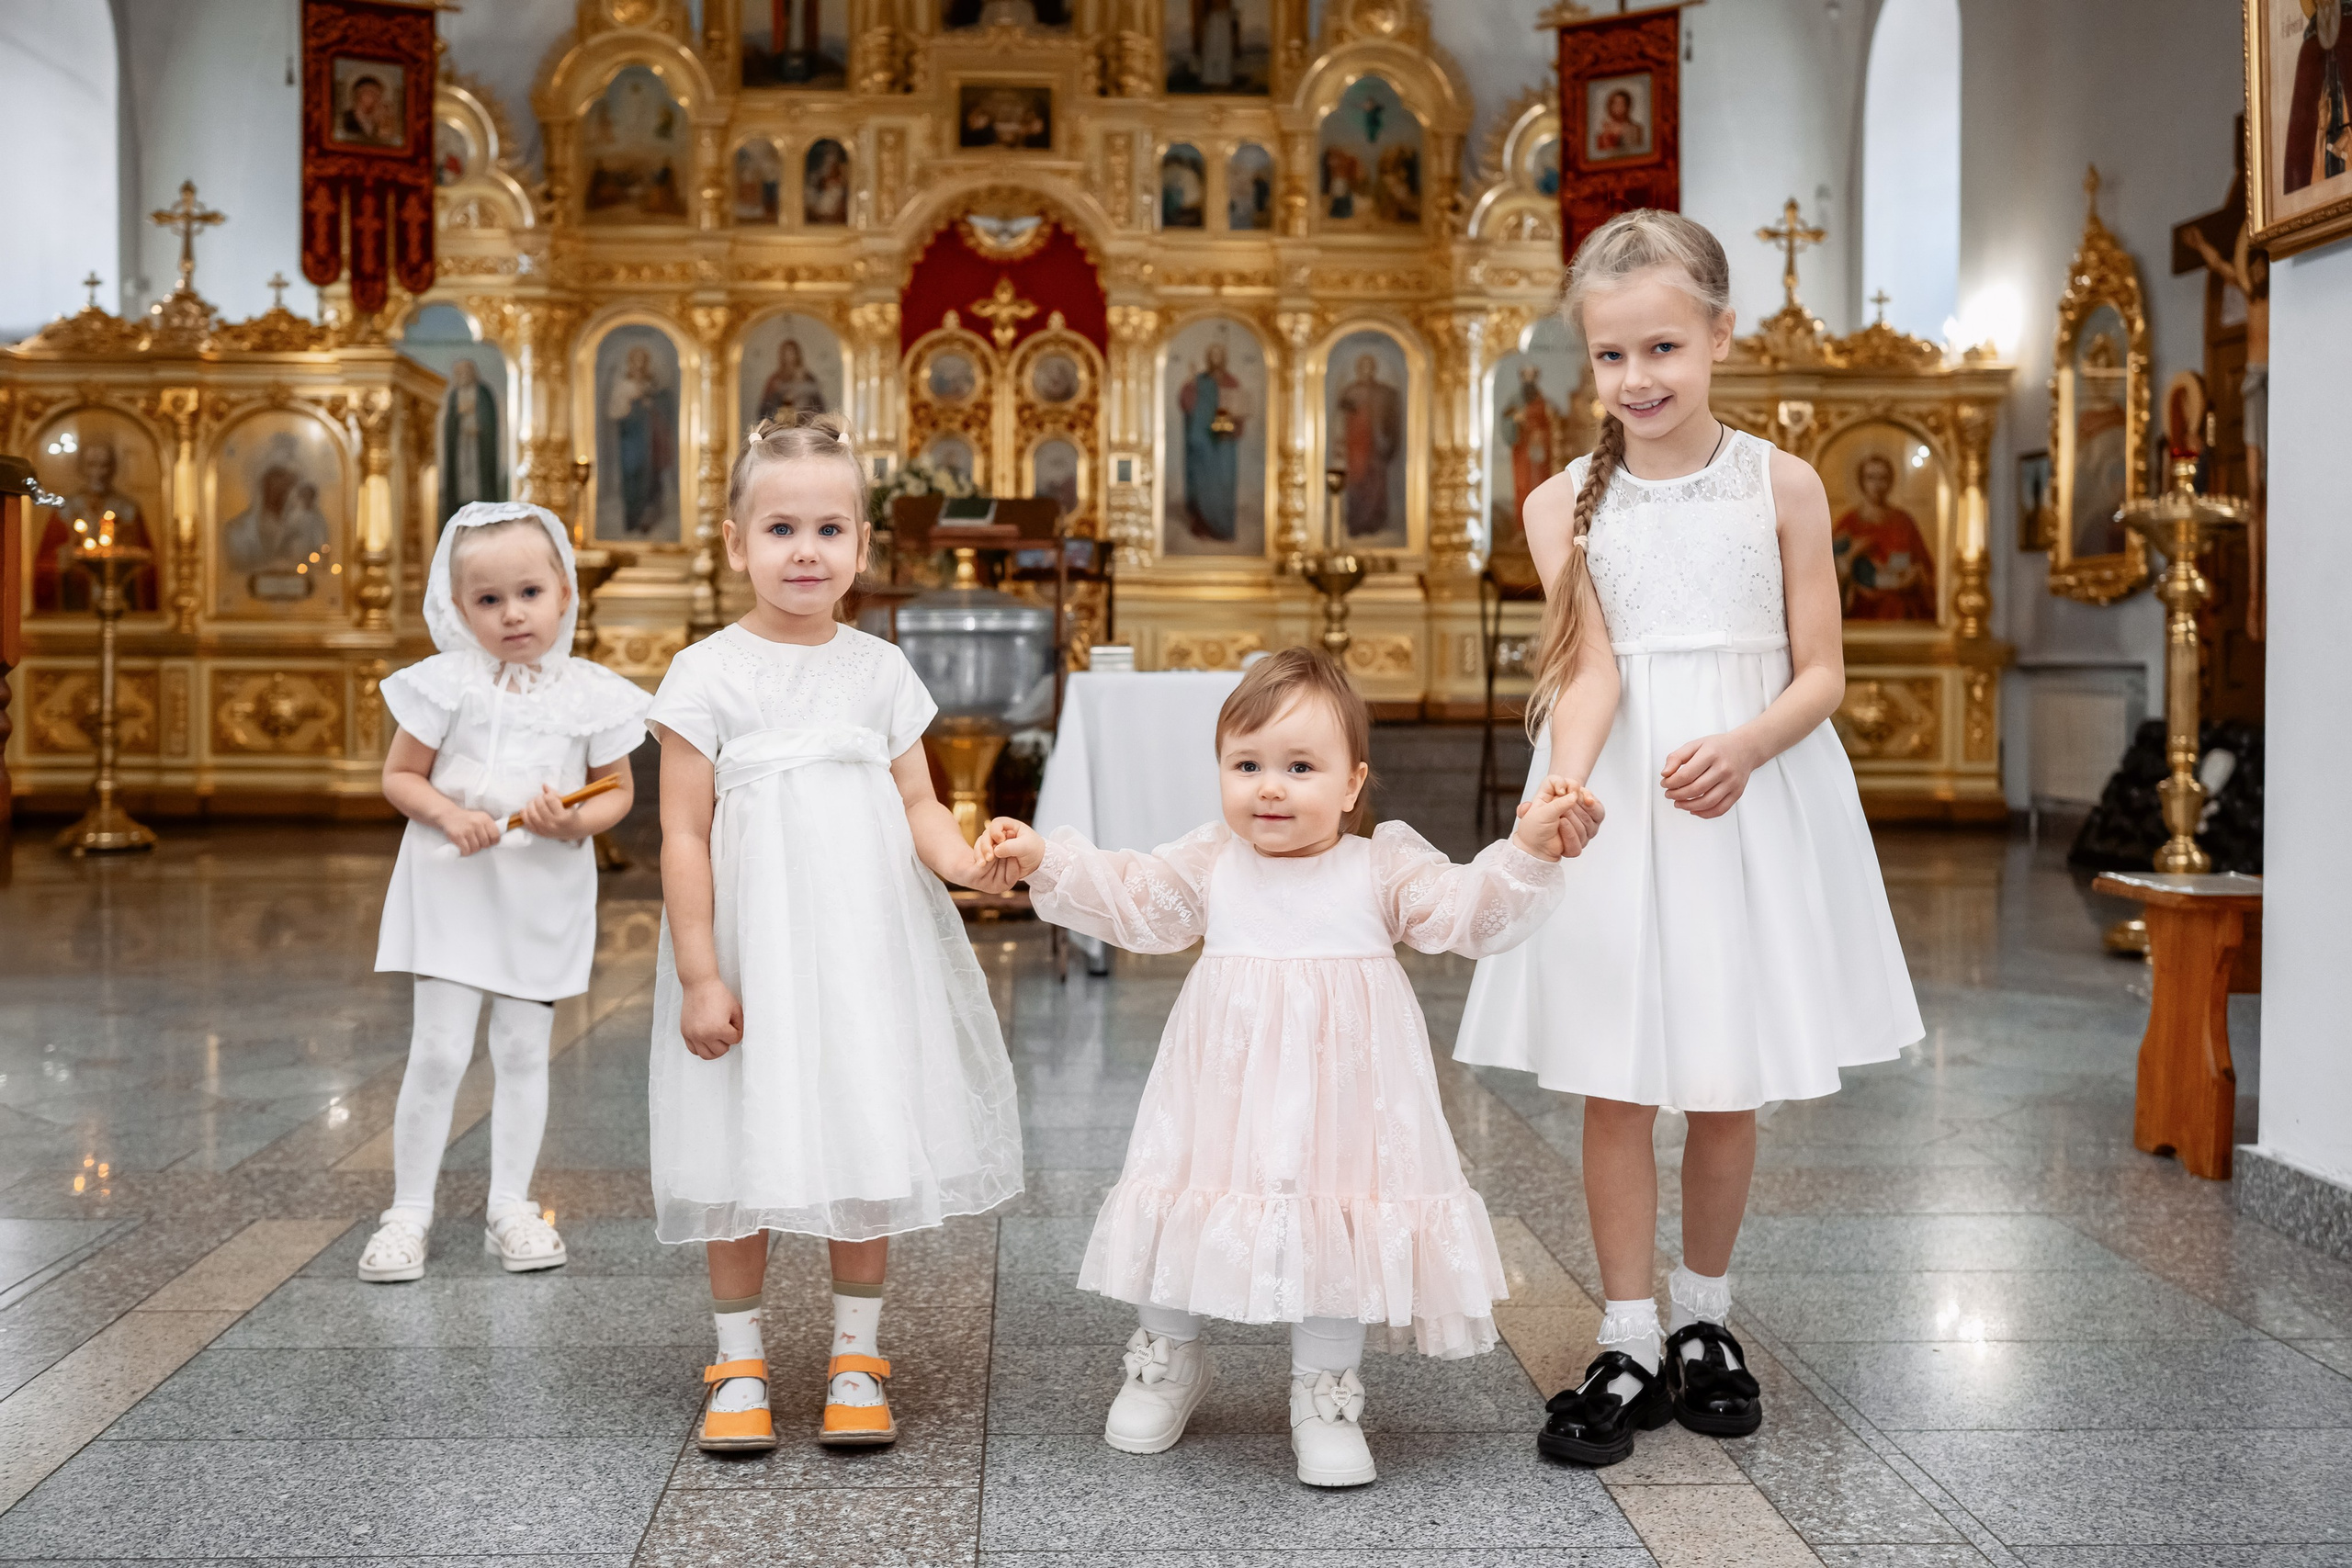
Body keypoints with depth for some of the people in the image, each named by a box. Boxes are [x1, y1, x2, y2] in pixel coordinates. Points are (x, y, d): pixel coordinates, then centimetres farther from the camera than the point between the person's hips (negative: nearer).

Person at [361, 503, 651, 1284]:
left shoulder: (590, 693, -3)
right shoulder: (446, 685, -6)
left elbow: (618, 789, 4)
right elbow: (400, 775, 0)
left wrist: (576, 821, -16)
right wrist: (448, 814, -18)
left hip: (544, 895, 2)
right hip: (455, 888, -2)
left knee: (523, 1051, 10)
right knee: (438, 1051, -2)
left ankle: (511, 1206, 22)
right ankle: (408, 1211, 11)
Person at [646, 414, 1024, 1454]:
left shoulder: (880, 670, 5)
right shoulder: (707, 675, -5)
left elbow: (917, 804, 6)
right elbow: (684, 834, -6)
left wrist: (966, 862, -16)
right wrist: (698, 975, -10)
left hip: (866, 950, 3)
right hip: (751, 952, -2)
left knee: (868, 1152, 8)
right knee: (743, 1164, 5)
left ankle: (855, 1360, 22)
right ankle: (738, 1364, 21)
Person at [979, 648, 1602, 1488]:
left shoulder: (1385, 868, -3)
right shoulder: (1208, 864, 4)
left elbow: (1467, 911, -10)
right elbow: (1128, 899, 14)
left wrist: (1528, 851, -25)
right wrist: (1045, 860, 3)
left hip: (1339, 1096, -2)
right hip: (1224, 1097, 2)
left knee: (1334, 1225, 3)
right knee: (1182, 1210, 8)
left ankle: (1324, 1393, 23)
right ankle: (1169, 1358, 35)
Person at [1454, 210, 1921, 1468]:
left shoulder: (1781, 487, 0)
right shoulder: (1567, 503, 0)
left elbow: (1822, 672, -1)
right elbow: (1590, 672, -9)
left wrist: (1744, 747, -21)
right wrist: (1562, 794, -28)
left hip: (1753, 799, 0)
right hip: (1613, 802, 0)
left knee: (1727, 1086, 9)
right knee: (1612, 1086, 1)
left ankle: (1704, 1317, 28)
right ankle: (1627, 1345, 14)